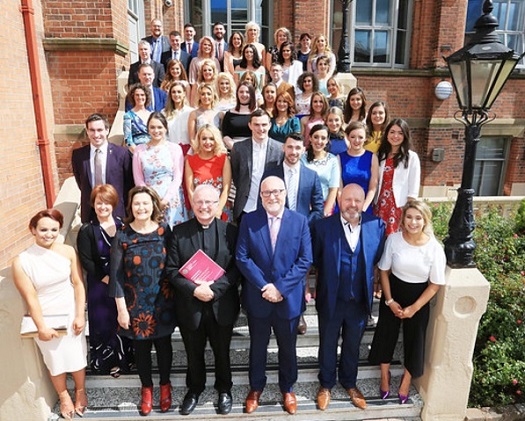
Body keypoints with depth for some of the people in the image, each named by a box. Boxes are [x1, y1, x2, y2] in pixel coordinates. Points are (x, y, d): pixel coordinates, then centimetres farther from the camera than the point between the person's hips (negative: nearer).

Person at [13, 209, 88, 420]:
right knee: (55, 361, 17)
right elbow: (30, 297, -13)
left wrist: (80, 315, -9)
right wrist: (41, 327, -11)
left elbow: (78, 284, -8)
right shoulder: (21, 262, -15)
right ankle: (63, 396, 43)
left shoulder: (68, 251, -11)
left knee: (77, 356, 15)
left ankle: (80, 391, 43)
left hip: (70, 314, 1)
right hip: (45, 318, -1)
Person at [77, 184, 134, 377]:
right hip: (100, 284, -2)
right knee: (105, 322, 8)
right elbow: (86, 261, -8)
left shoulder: (122, 225, 0)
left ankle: (126, 357, 32)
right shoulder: (87, 230, -7)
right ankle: (108, 361, 27)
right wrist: (106, 278, -13)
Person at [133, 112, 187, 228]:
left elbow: (178, 178, -1)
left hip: (172, 200, 0)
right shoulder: (140, 150, 5)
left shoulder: (175, 148, 2)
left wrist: (165, 199, -10)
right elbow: (138, 180, 4)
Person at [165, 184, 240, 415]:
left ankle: (224, 390, 44)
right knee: (194, 353, 20)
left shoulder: (230, 231, -5)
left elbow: (236, 269, -9)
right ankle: (194, 390, 45)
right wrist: (194, 289, -19)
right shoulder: (179, 231, -3)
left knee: (222, 352, 19)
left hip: (221, 306, 0)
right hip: (189, 306, 1)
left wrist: (214, 289, -20)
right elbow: (171, 269, -6)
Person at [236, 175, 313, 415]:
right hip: (257, 297, 0)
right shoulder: (248, 220, -5)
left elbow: (305, 260, -9)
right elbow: (242, 258, -9)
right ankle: (256, 387, 42)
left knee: (287, 347, 18)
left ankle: (287, 389, 42)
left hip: (289, 298, 0)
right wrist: (264, 286, -17)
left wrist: (280, 287, -16)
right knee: (257, 346, 18)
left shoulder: (300, 221, -5)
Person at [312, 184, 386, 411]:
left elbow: (378, 258, 2)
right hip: (331, 299, -2)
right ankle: (326, 384, 43)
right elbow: (315, 259, -5)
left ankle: (350, 383, 48)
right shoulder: (323, 226, -15)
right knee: (328, 344, 19)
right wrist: (330, 274, -1)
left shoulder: (377, 225, -9)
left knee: (352, 345, 23)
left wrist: (368, 282, -1)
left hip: (360, 300, 2)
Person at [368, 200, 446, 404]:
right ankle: (385, 376, 42)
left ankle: (406, 379, 43)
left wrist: (414, 307, -12)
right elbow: (384, 270, -5)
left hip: (419, 298, -1)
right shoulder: (393, 239, -15)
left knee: (414, 339, 13)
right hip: (393, 293, 1)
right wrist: (389, 300, -9)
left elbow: (435, 284, -10)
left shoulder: (434, 248, -18)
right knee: (386, 334, 14)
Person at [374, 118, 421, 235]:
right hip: (379, 205, 4)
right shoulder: (380, 155, 10)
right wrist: (373, 203, 3)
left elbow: (413, 190, -4)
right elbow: (375, 183, 9)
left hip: (399, 206, -3)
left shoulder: (411, 157, -2)